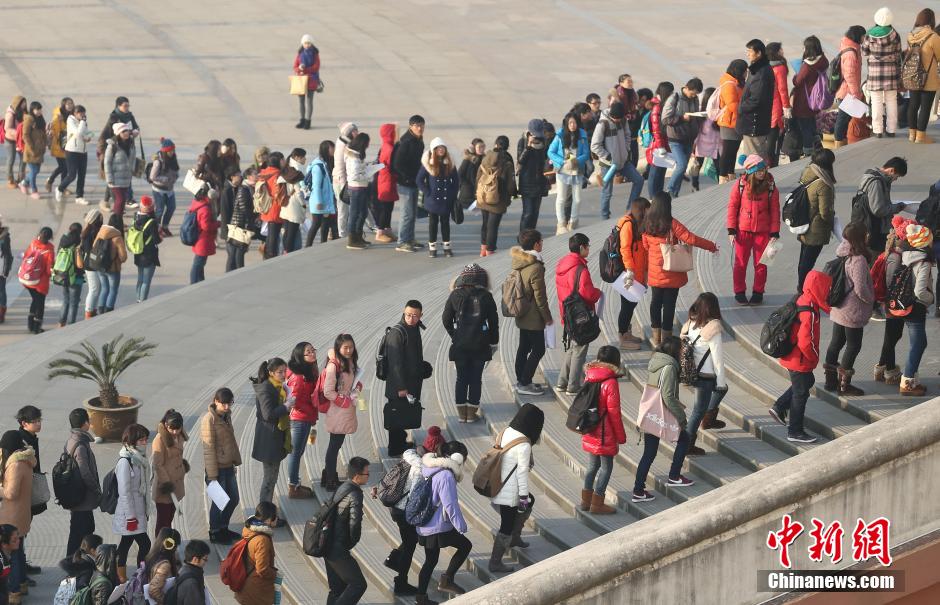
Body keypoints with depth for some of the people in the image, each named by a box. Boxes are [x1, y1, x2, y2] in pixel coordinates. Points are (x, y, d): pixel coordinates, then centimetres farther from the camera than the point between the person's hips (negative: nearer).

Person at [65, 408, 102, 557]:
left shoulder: (70, 442, 7)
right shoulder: (81, 446, -24)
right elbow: (85, 473, -27)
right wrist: (97, 490, -12)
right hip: (83, 499, -10)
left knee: (88, 528, 22)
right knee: (78, 533, -1)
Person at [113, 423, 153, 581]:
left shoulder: (140, 459, 10)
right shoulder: (125, 461, -18)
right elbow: (124, 491, -19)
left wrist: (146, 511, 19)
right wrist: (131, 516, -19)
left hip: (139, 512, 9)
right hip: (129, 513, -9)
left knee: (126, 543, 13)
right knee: (144, 543, -10)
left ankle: (121, 577, 19)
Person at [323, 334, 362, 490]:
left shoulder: (350, 363, 7)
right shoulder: (333, 366, -19)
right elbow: (328, 392, -20)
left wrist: (358, 387, 1)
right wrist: (344, 401, -16)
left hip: (347, 412, 8)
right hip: (337, 412, -8)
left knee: (336, 445, 16)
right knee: (335, 445, 0)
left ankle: (328, 477, 27)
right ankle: (331, 482, 8)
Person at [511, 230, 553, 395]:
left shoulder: (518, 262, 1)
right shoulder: (536, 267, -25)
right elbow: (540, 296, -21)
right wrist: (548, 317, -9)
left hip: (521, 315, 9)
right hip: (534, 317, -9)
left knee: (523, 347, 18)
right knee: (538, 350, 2)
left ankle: (521, 381, 27)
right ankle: (524, 384, 4)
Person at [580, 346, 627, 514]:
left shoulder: (589, 378, 2)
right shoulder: (610, 382, -19)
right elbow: (614, 412, -16)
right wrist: (621, 436, -7)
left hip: (590, 433, 7)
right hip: (605, 434, -7)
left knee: (593, 465, 19)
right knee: (606, 467, 4)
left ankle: (586, 500, 24)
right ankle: (597, 504, 6)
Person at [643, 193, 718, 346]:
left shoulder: (647, 225, -3)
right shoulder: (672, 224, -17)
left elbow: (645, 248, 8)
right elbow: (690, 239, -17)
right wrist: (712, 246, -5)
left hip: (654, 274, 4)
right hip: (672, 274, -4)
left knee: (656, 301, 16)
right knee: (669, 303, 5)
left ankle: (656, 338, 19)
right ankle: (666, 338, 10)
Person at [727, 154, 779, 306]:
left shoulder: (770, 187, -5)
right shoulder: (741, 185, -7)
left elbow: (775, 211, 0)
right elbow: (732, 206, 0)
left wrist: (775, 233, -3)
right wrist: (731, 230, -3)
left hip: (763, 231, 0)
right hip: (743, 230, 0)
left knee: (761, 264, 6)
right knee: (741, 263, 7)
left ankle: (758, 293, 19)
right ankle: (739, 292, 19)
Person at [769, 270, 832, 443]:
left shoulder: (802, 301, 1)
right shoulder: (809, 313, -29)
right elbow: (806, 342, -31)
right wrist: (814, 357, -12)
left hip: (791, 357, 9)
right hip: (800, 361, -9)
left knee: (807, 381, 29)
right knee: (801, 393, 5)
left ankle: (779, 408, 32)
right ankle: (795, 432, 16)